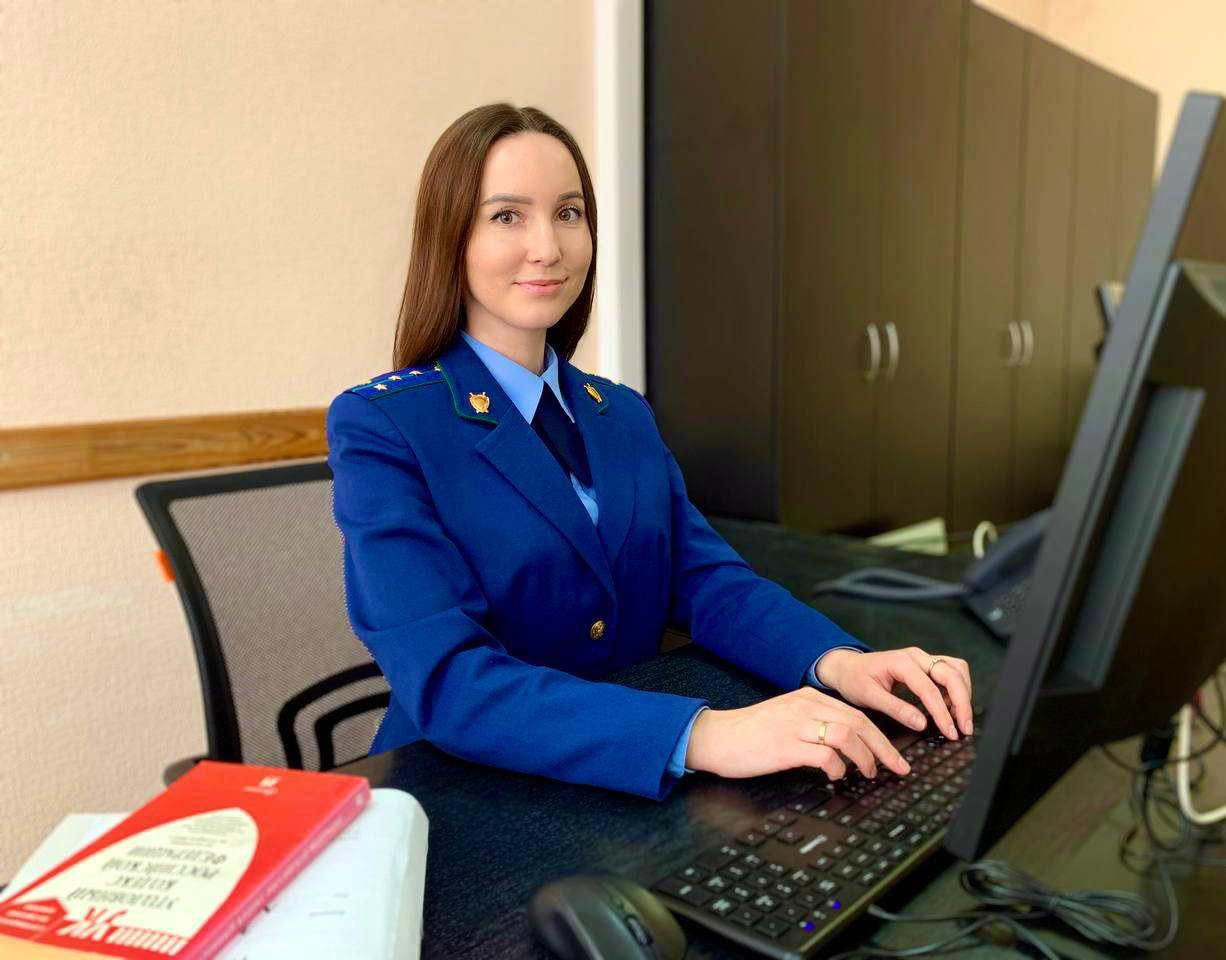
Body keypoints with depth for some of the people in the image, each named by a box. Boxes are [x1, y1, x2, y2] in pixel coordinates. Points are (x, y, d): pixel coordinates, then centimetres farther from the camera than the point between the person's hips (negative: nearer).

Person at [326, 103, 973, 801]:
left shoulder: (627, 416, 10)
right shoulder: (379, 427, -10)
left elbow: (706, 579, 0)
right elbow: (447, 682, -21)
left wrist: (837, 663, -19)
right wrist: (703, 734, -32)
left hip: (634, 799, 5)